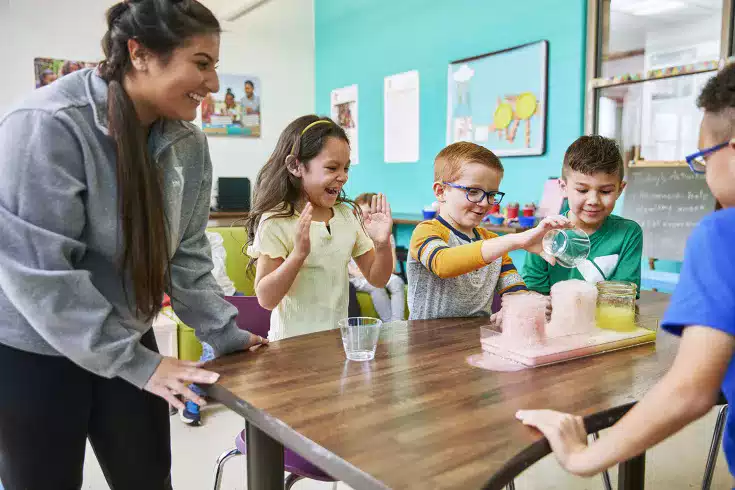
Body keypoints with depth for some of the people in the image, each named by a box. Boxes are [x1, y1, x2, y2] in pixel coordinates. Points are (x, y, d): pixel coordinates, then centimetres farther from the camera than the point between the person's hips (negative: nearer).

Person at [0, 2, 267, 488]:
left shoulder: (188, 143, -4)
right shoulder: (47, 125, -23)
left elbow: (186, 252, 3)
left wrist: (223, 333, -4)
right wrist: (135, 362, -22)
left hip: (128, 341, 6)